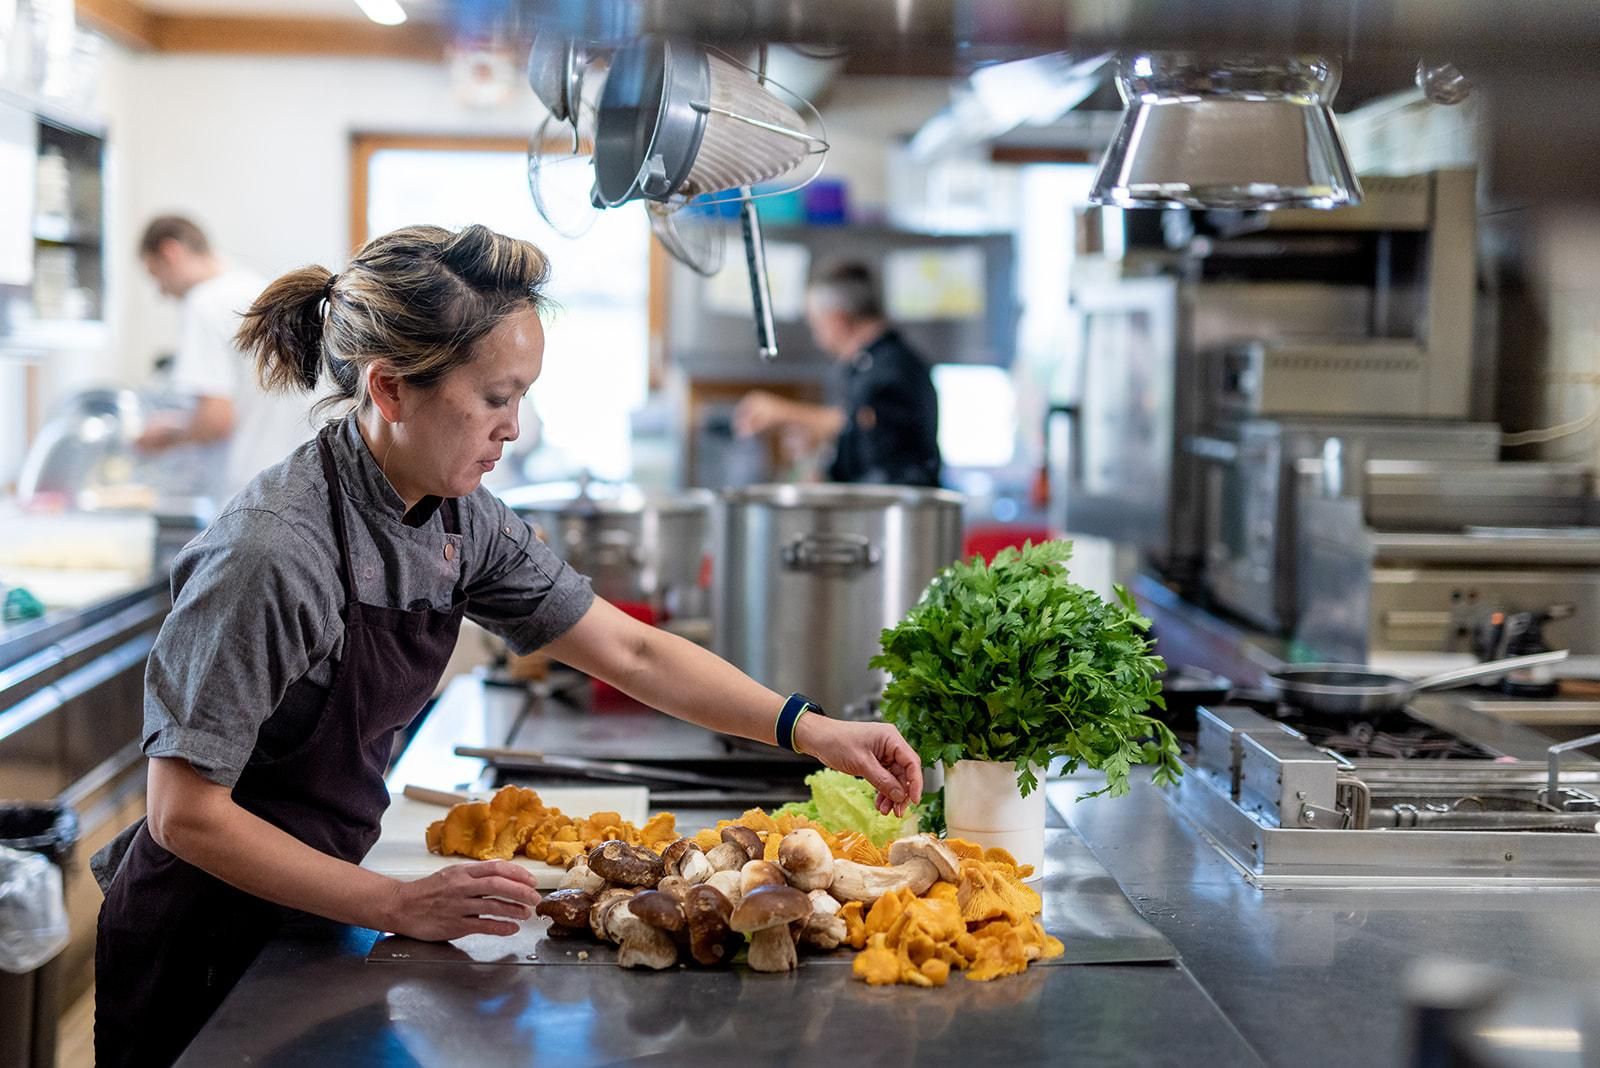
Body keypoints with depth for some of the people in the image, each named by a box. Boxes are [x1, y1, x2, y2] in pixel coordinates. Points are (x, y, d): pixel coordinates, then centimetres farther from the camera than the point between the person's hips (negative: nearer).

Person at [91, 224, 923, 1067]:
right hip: (197, 956, -7)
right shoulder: (274, 551, -28)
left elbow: (630, 652, 3)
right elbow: (187, 815, -25)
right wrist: (399, 907, -25)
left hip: (307, 919, 7)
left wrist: (808, 730, -7)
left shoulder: (459, 520, -5)